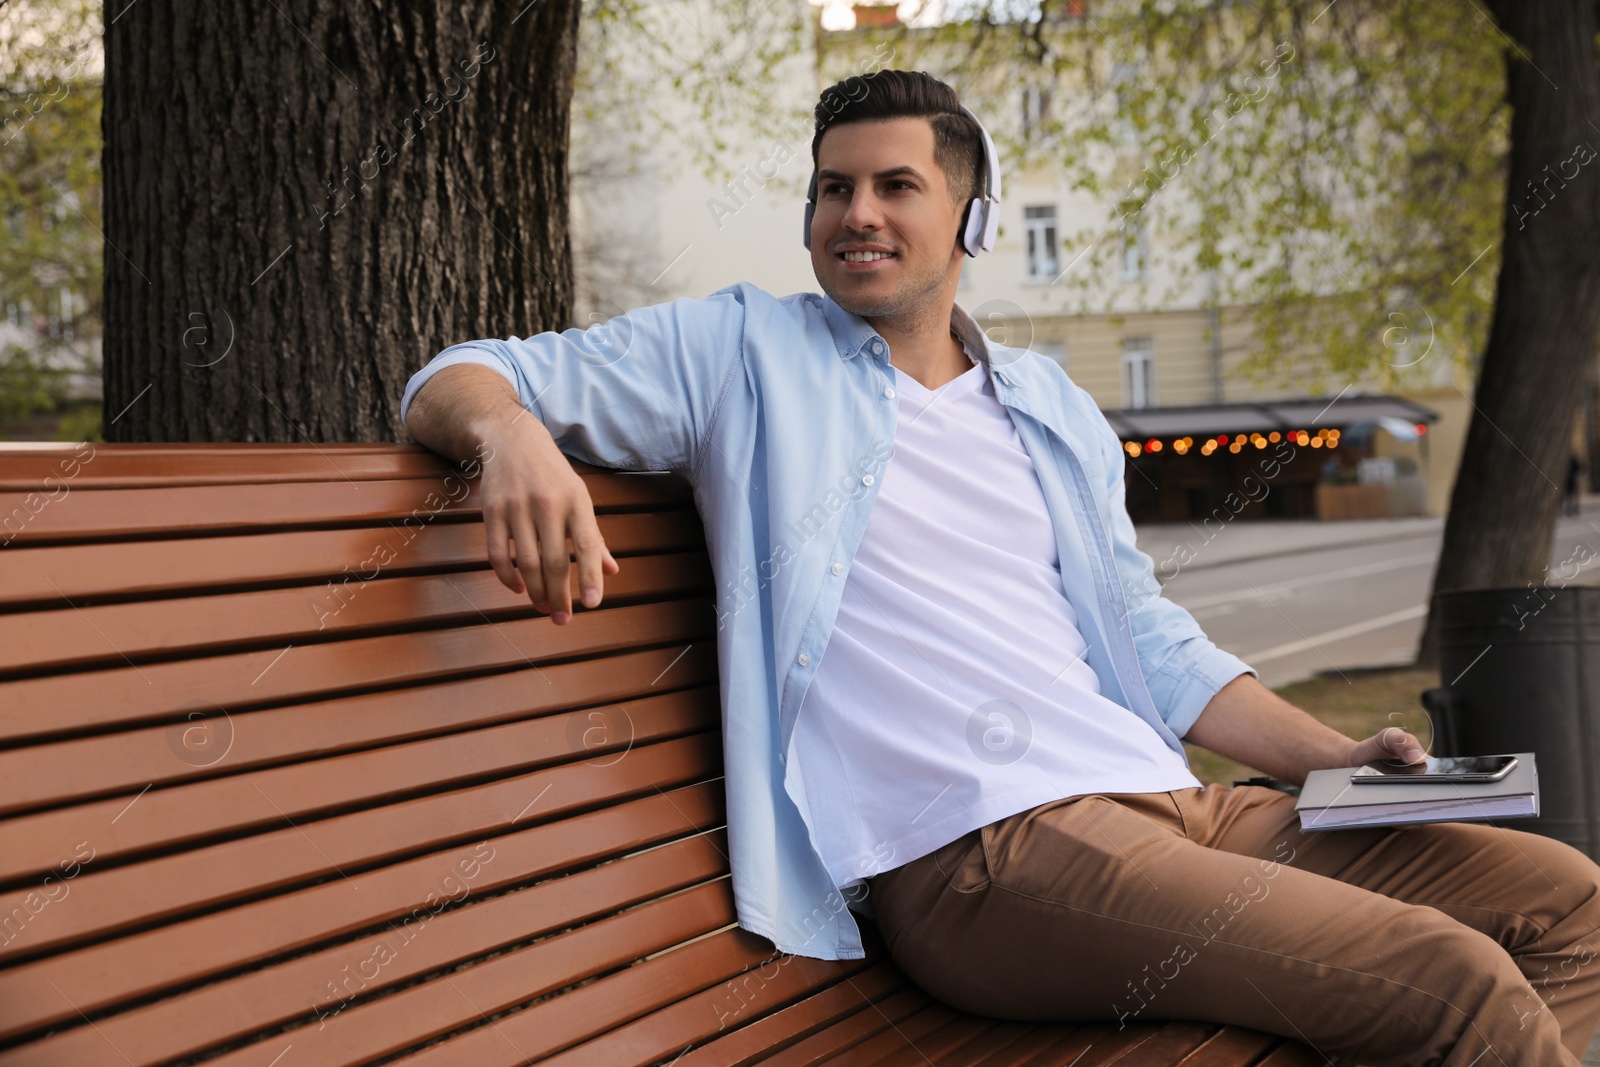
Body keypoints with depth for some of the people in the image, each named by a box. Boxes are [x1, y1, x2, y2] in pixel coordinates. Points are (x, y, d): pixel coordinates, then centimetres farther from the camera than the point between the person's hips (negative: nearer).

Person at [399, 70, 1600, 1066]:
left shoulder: (1052, 407, 22)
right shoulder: (742, 351, 6)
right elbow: (456, 383, 3)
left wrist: (1334, 755, 11)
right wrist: (512, 430, -23)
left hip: (1163, 802, 7)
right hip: (980, 849, -7)